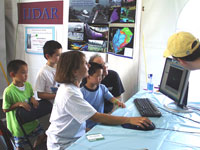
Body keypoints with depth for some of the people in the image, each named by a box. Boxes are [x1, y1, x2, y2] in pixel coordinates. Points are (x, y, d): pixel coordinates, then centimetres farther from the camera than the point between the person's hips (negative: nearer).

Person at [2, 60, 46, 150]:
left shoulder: (28, 85, -7)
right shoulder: (8, 91, -25)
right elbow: (5, 109, -16)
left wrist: (32, 99, -12)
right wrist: (18, 104, -28)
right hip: (18, 124, -5)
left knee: (42, 134, 13)